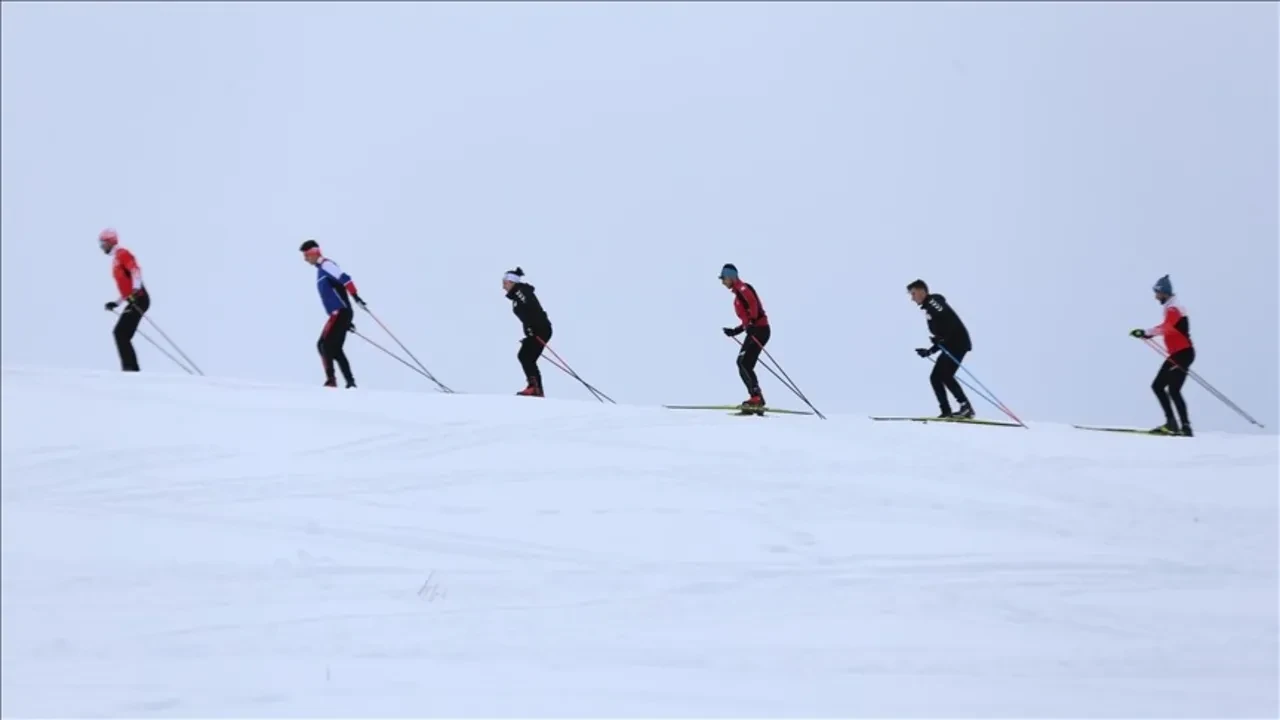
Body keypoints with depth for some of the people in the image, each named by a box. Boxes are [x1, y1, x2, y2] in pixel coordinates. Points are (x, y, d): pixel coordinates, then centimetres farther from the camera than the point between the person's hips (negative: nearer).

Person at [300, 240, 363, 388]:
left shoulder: (326, 265, -5)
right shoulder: (322, 270, 24)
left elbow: (345, 279, -21)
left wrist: (355, 297, -32)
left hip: (340, 312, -10)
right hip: (339, 314, 10)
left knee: (324, 344, -13)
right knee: (335, 348, 10)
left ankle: (331, 379, -20)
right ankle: (350, 381, 7)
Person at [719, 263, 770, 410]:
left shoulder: (743, 288, -8)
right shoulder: (739, 293, 22)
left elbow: (754, 305, -25)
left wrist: (751, 323, -36)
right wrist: (736, 331, 23)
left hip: (759, 330, -10)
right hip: (754, 330, 10)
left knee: (744, 363, -16)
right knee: (744, 365, 6)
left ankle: (756, 397, -21)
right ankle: (756, 399, 3)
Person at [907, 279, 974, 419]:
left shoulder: (934, 302, -5)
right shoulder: (929, 308, 23)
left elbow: (952, 321, -20)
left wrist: (941, 338, -27)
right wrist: (929, 351, 19)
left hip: (958, 342, -10)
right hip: (950, 345, 10)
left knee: (945, 375, -20)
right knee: (935, 377, 5)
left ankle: (966, 407, -21)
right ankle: (946, 411, 0)